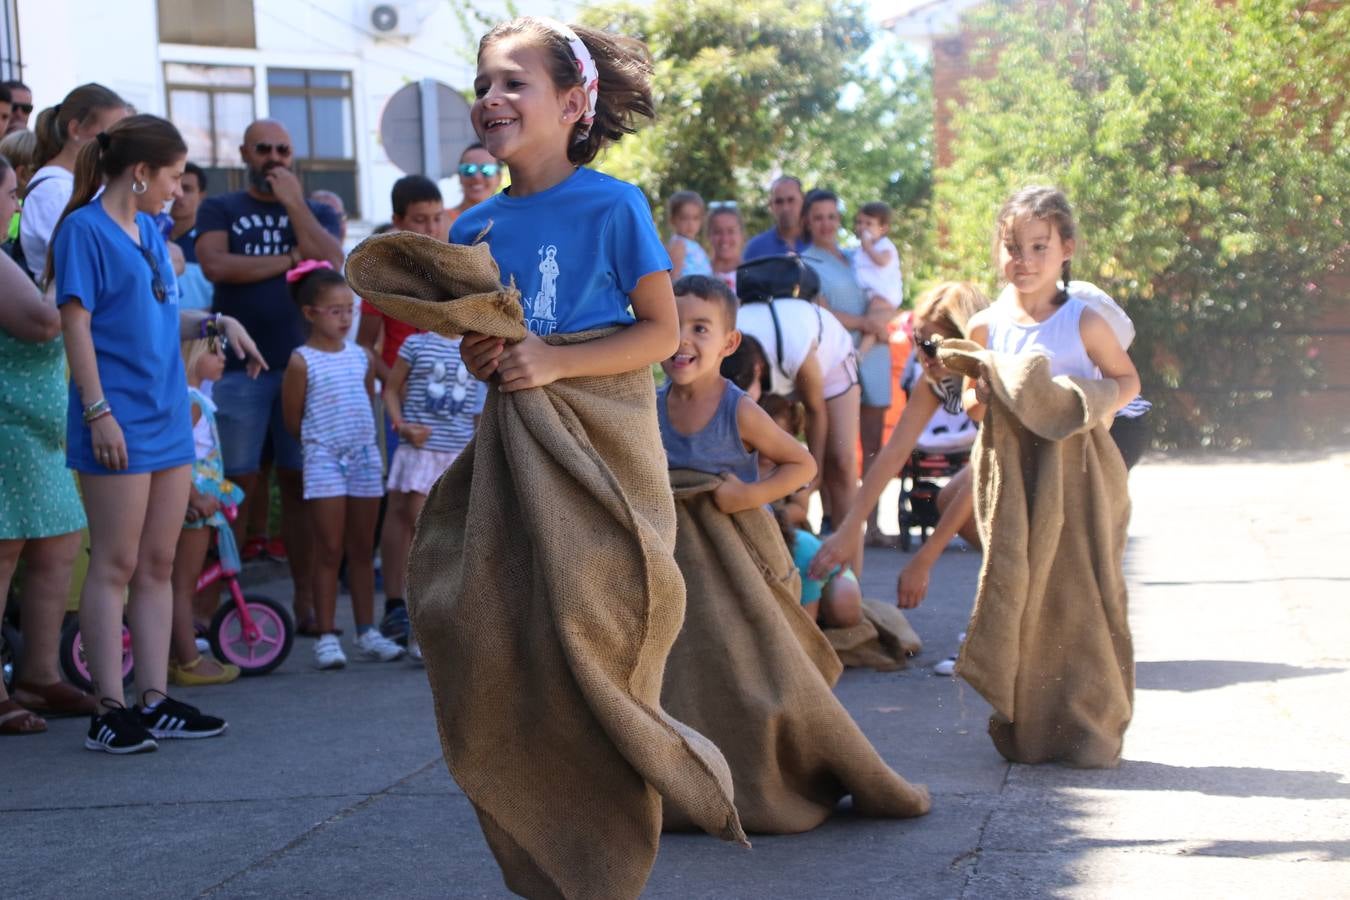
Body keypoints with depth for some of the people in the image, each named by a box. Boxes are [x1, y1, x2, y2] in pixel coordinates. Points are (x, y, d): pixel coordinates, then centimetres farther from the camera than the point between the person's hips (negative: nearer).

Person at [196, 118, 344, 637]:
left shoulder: (317, 212, 15)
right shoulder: (219, 211, 11)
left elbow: (330, 261, -5)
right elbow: (215, 264, -9)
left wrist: (294, 202, -5)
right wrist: (287, 260, -4)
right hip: (238, 366, -2)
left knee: (299, 483, 3)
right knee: (237, 487, -3)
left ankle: (306, 599, 8)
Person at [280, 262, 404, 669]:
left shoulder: (362, 357, 9)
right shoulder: (302, 362, -7)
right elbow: (292, 421, -3)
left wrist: (363, 443, 9)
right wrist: (320, 444, 4)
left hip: (365, 456, 5)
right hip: (323, 461, -5)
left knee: (363, 550, 9)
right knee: (329, 551, -3)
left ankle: (367, 632, 14)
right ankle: (326, 636, 1)